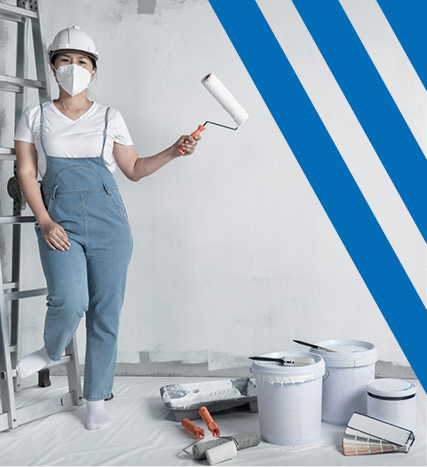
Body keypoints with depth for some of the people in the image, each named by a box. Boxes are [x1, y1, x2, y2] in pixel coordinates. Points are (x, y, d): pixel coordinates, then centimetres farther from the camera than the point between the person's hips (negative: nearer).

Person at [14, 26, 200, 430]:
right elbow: (26, 173, 4)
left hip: (108, 221, 1)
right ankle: (51, 352, 14)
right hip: (60, 223, -1)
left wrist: (173, 152, 0)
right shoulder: (35, 117, 9)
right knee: (69, 301, -22)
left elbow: (134, 169, 13)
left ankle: (96, 401, 17)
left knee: (106, 313, 1)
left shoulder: (109, 119, 10)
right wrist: (44, 222, -7)